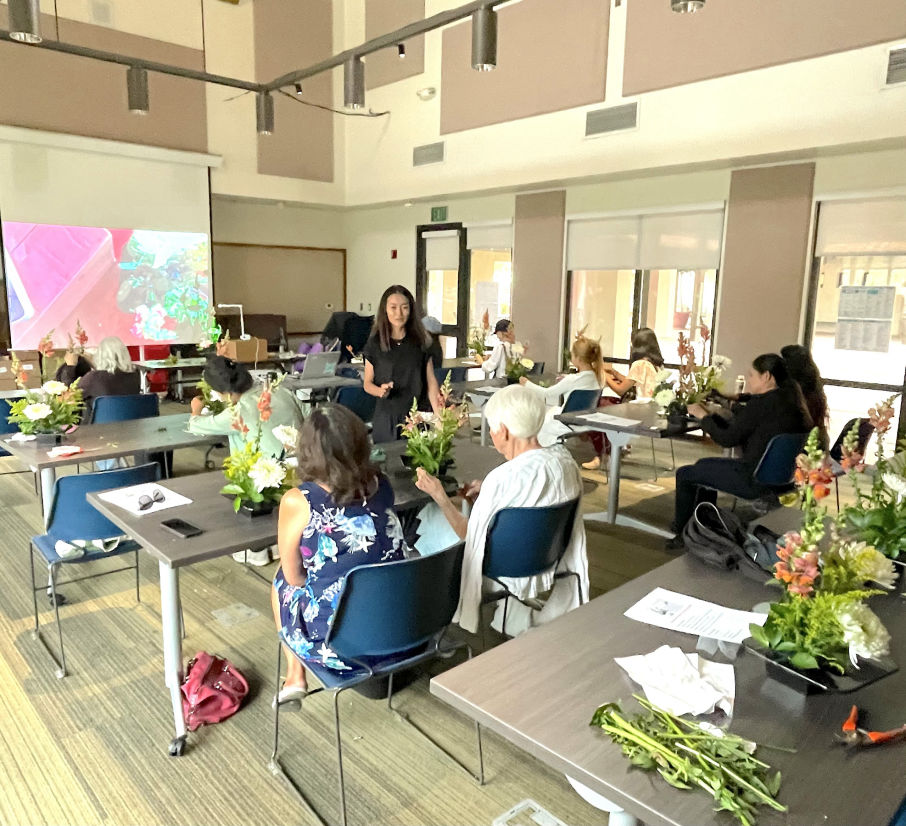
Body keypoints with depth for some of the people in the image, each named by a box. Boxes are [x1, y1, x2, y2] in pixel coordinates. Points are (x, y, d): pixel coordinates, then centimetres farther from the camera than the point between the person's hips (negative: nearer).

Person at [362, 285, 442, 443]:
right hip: (387, 418, 0)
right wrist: (380, 391, -15)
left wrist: (438, 414, -10)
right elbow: (367, 383, 6)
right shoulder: (375, 343, 1)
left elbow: (431, 380, 1)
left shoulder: (420, 341, 3)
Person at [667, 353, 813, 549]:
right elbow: (739, 430, 12)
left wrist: (703, 416, -1)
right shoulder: (789, 399, 7)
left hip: (755, 481, -10)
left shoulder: (762, 403, -22)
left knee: (684, 474, 4)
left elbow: (727, 439, -15)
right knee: (704, 464, 27)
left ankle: (682, 534, 22)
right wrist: (711, 415, 11)